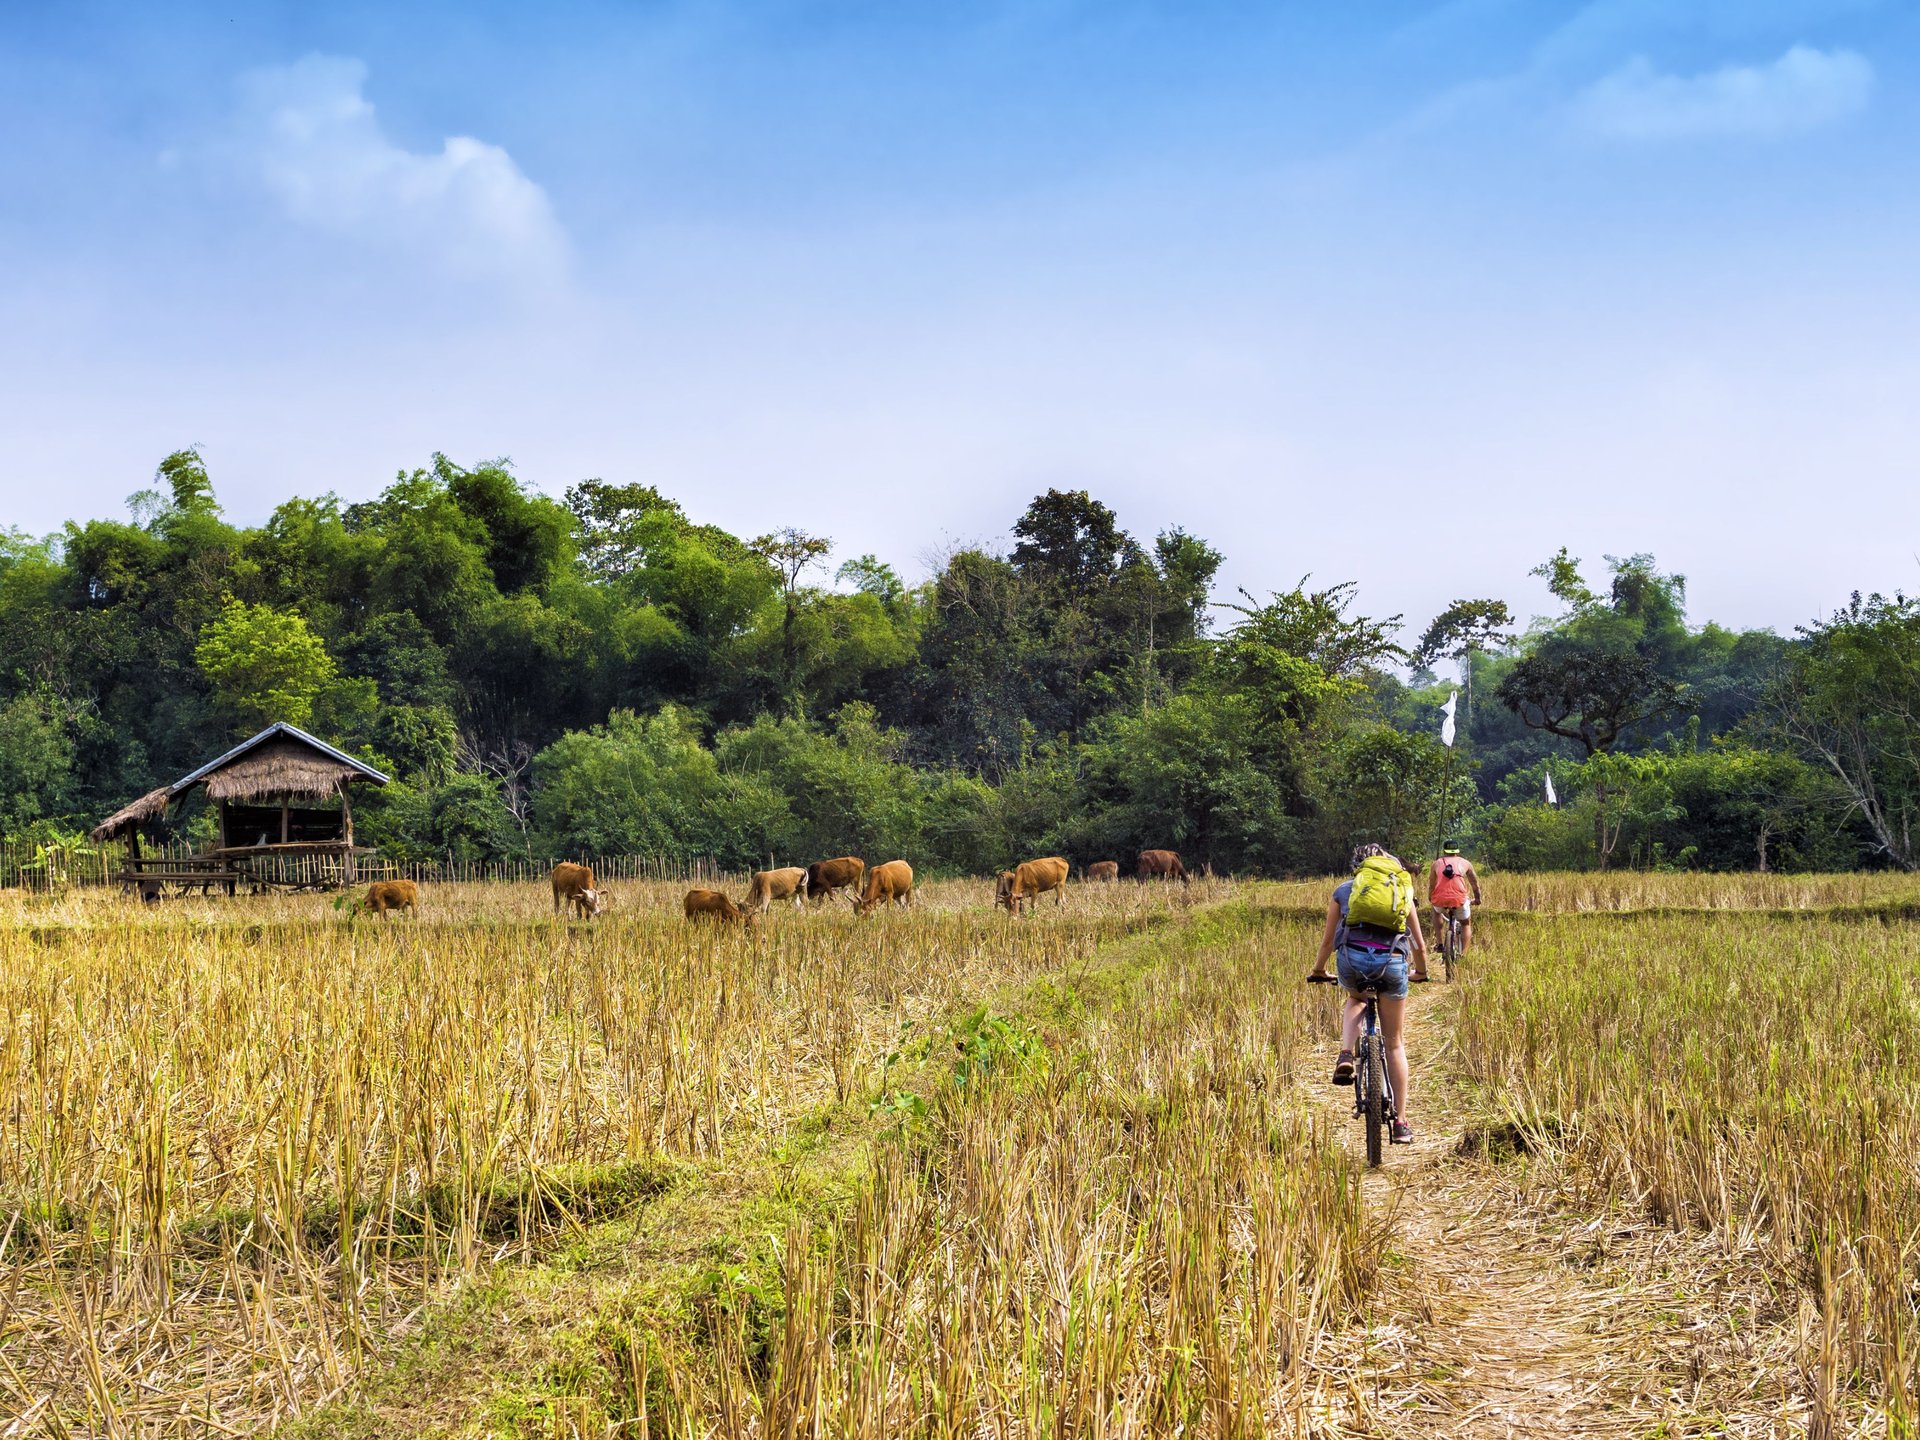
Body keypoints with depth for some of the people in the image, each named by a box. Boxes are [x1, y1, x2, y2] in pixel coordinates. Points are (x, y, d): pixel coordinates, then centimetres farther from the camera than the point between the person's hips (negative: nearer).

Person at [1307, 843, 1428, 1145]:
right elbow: (1419, 944, 25)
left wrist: (1318, 970, 42)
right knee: (1395, 1044, 14)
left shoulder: (1343, 891, 22)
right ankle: (1401, 1122, 11)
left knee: (1355, 1000, 36)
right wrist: (1421, 972, 44)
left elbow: (1328, 940, 24)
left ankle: (1346, 1057, 8)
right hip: (1392, 962, 0)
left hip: (1352, 959, 0)